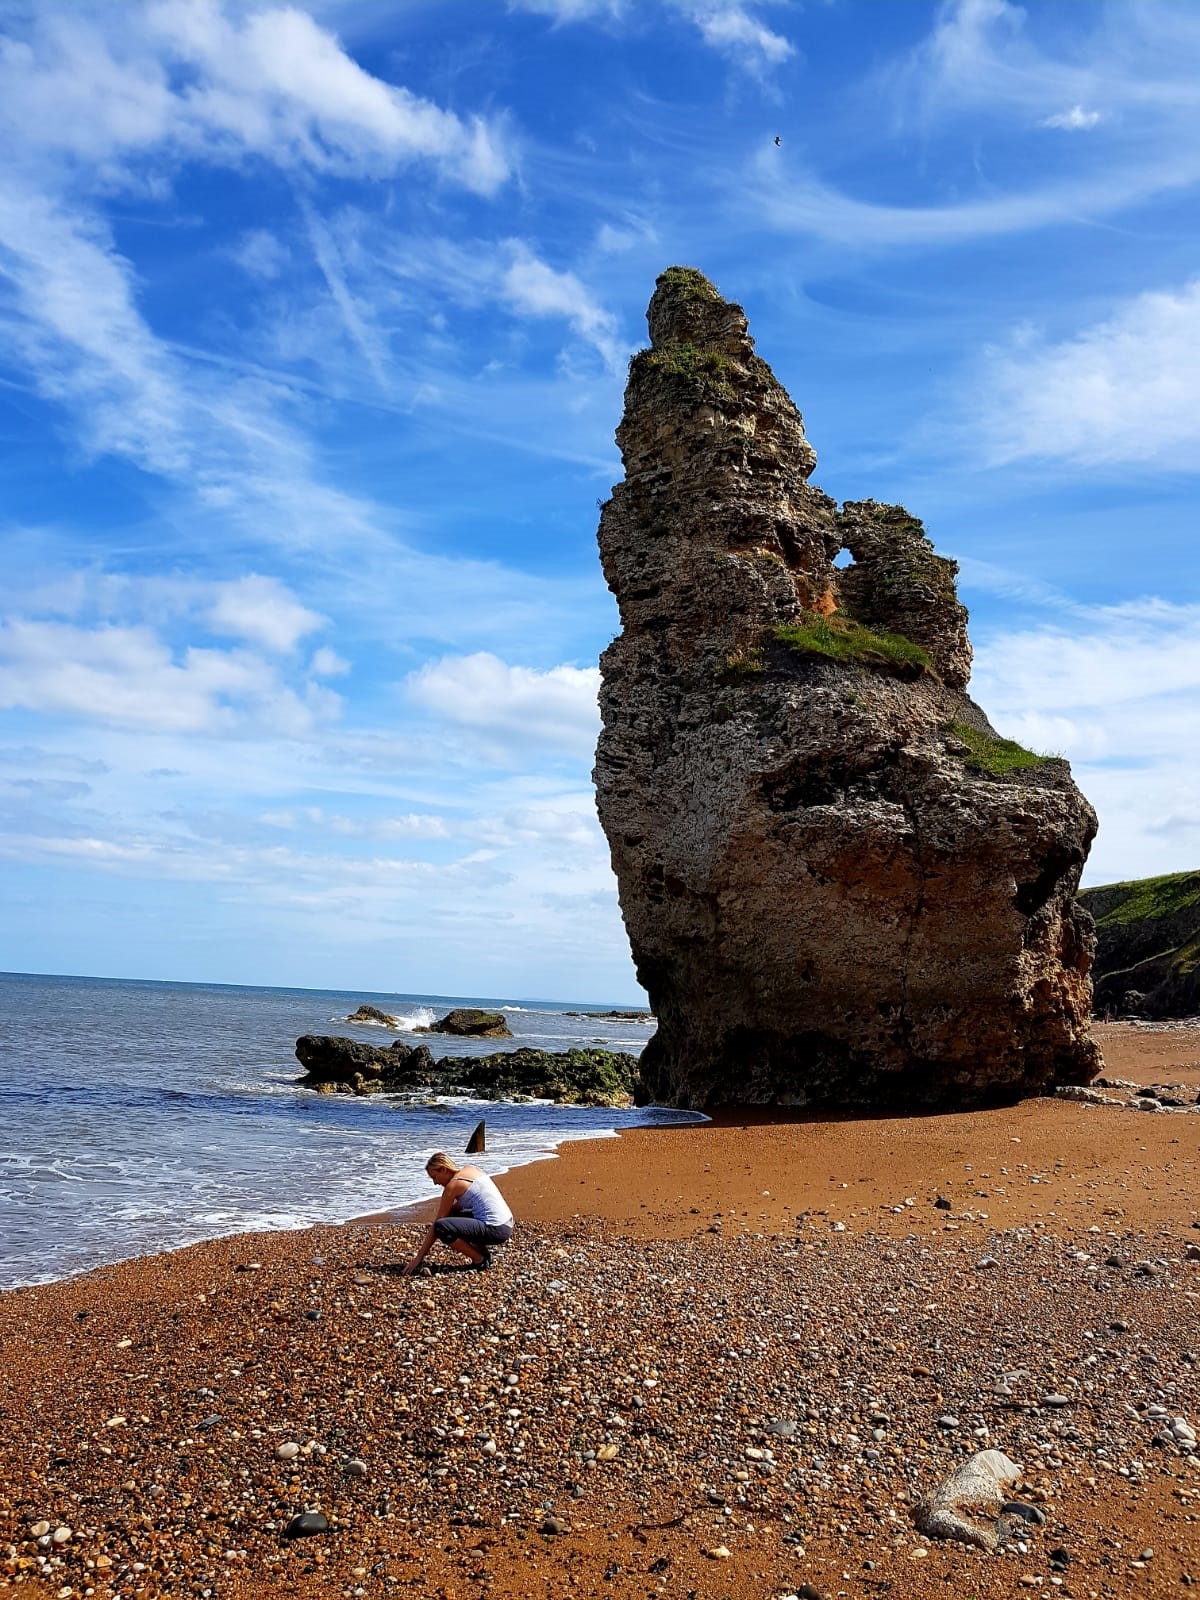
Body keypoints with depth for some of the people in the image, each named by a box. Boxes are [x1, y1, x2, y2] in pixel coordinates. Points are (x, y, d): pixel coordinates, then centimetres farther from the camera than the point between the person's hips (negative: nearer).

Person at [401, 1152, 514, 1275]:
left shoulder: (452, 1185, -9)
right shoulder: (471, 1170, 12)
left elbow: (436, 1225, -5)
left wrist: (419, 1256, 2)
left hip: (496, 1230, -9)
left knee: (441, 1227, -19)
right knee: (450, 1216, 23)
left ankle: (480, 1260, -5)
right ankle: (483, 1250, 15)